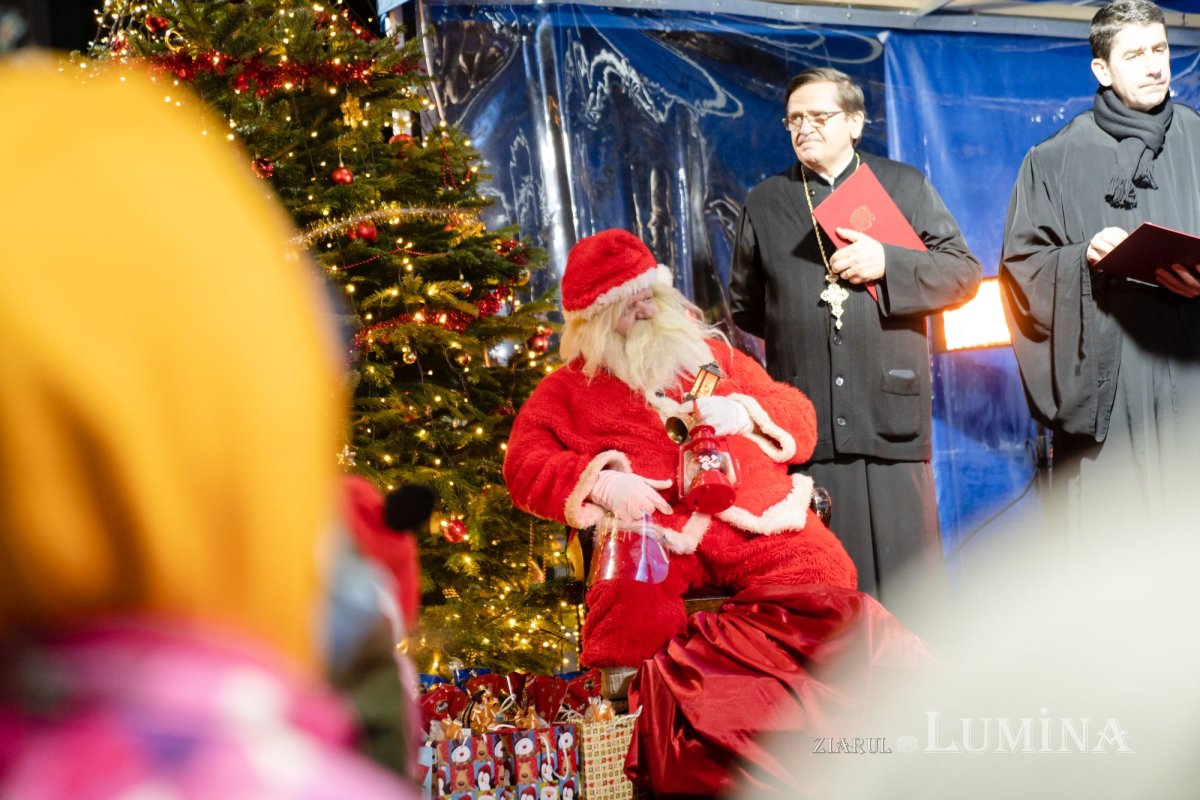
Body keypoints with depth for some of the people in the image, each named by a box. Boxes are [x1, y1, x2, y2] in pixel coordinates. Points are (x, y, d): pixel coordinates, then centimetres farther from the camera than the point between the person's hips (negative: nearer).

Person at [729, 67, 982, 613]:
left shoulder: (907, 187, 12)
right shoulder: (765, 203, 16)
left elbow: (964, 273, 5)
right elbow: (745, 306, 23)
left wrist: (889, 265, -9)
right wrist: (799, 330, 10)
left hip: (890, 411, -1)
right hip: (806, 422, 1)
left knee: (906, 583, 0)